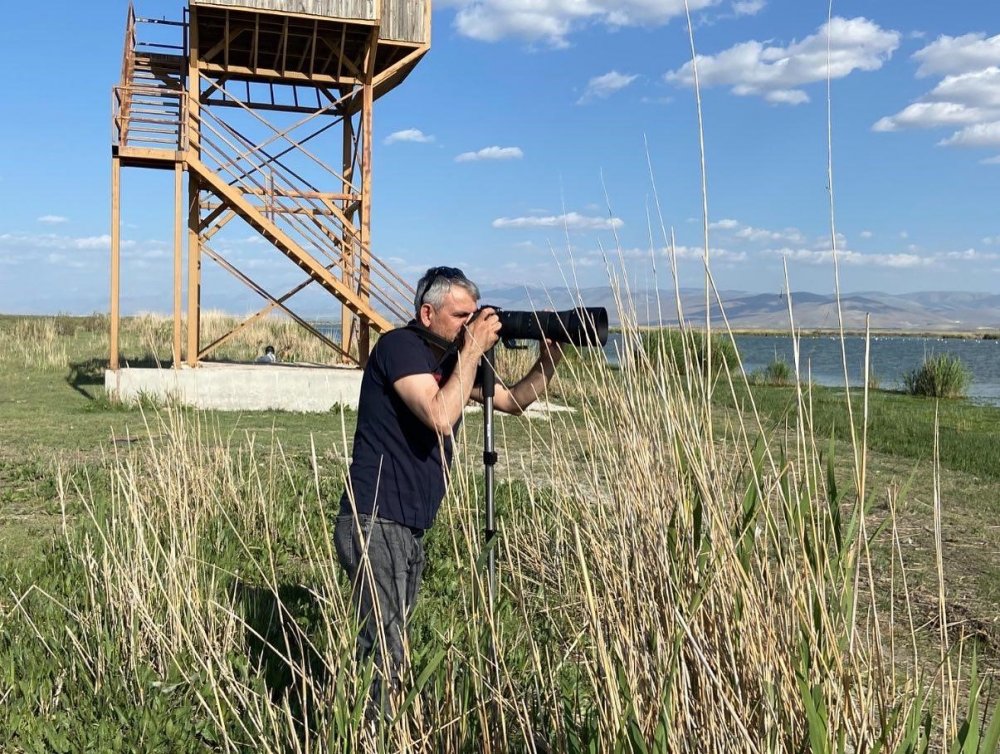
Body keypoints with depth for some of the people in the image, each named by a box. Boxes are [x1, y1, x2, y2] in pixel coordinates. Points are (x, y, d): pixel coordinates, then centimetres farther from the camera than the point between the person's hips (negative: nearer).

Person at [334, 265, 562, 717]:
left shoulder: (452, 358, 13)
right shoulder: (400, 347, -12)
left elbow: (513, 402, 20)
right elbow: (441, 418, -26)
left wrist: (548, 362, 4)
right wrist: (473, 351, -18)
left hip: (409, 528, 9)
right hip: (375, 525, -9)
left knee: (389, 649, 15)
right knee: (383, 655, -10)